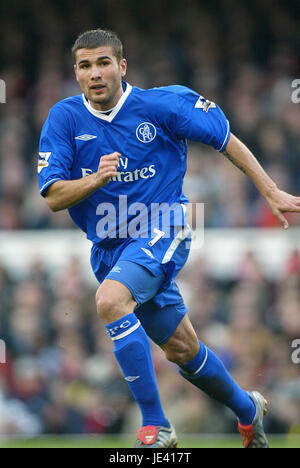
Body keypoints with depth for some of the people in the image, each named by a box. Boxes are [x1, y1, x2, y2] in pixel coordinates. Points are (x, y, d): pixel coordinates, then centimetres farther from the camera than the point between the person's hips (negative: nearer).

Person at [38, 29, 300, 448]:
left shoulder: (162, 104, -9)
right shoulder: (65, 118, -4)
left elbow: (226, 140, 2)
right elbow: (53, 197, -8)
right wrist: (95, 180, -28)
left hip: (162, 233, -5)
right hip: (108, 247, 5)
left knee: (110, 300, -33)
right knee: (182, 351, 14)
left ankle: (155, 425, -27)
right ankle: (246, 408, 42)